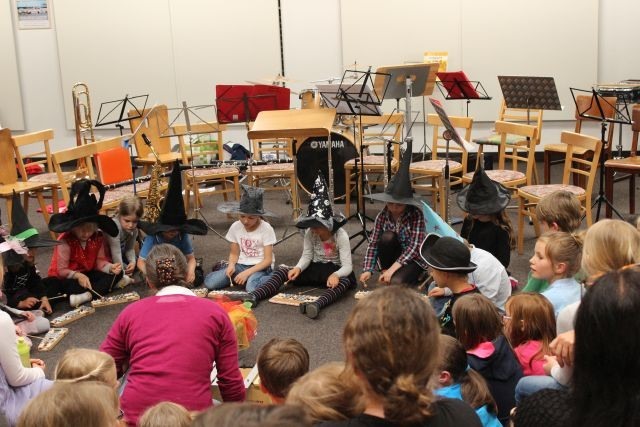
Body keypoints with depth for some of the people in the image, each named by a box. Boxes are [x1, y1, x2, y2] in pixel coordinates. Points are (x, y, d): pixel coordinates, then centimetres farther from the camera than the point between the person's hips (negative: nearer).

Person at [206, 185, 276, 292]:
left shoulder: (266, 229, -12)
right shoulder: (235, 227, 0)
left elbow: (268, 260, -13)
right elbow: (234, 253, 9)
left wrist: (247, 272, -23)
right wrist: (231, 265, -14)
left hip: (260, 266, -5)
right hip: (241, 265, 5)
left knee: (252, 287, -39)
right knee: (209, 282, -18)